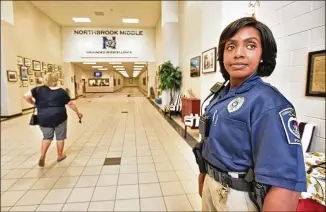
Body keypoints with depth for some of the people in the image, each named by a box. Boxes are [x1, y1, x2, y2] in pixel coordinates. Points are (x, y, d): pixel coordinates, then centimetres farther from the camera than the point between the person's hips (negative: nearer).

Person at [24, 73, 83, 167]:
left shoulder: (38, 89, 1)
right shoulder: (61, 91, -3)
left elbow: (26, 96, -12)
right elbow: (71, 104, 0)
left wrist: (34, 103, 6)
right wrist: (78, 113, 12)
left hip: (44, 119, 3)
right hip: (59, 118, -2)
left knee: (47, 137, 20)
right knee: (60, 137, 13)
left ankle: (42, 156, 7)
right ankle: (60, 156, 25)